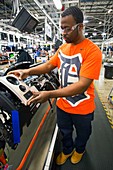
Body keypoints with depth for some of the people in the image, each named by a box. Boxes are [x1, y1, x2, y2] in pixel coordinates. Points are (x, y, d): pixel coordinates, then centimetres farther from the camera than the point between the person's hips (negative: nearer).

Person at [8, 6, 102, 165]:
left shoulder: (92, 50, -24)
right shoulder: (62, 47, -2)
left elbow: (82, 85, -30)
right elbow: (49, 65, 5)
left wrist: (49, 94, -34)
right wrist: (28, 71, -12)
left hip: (82, 108, -4)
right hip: (62, 104, 5)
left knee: (82, 134, 26)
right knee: (65, 132, 27)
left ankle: (79, 149, 59)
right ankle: (67, 150, 58)